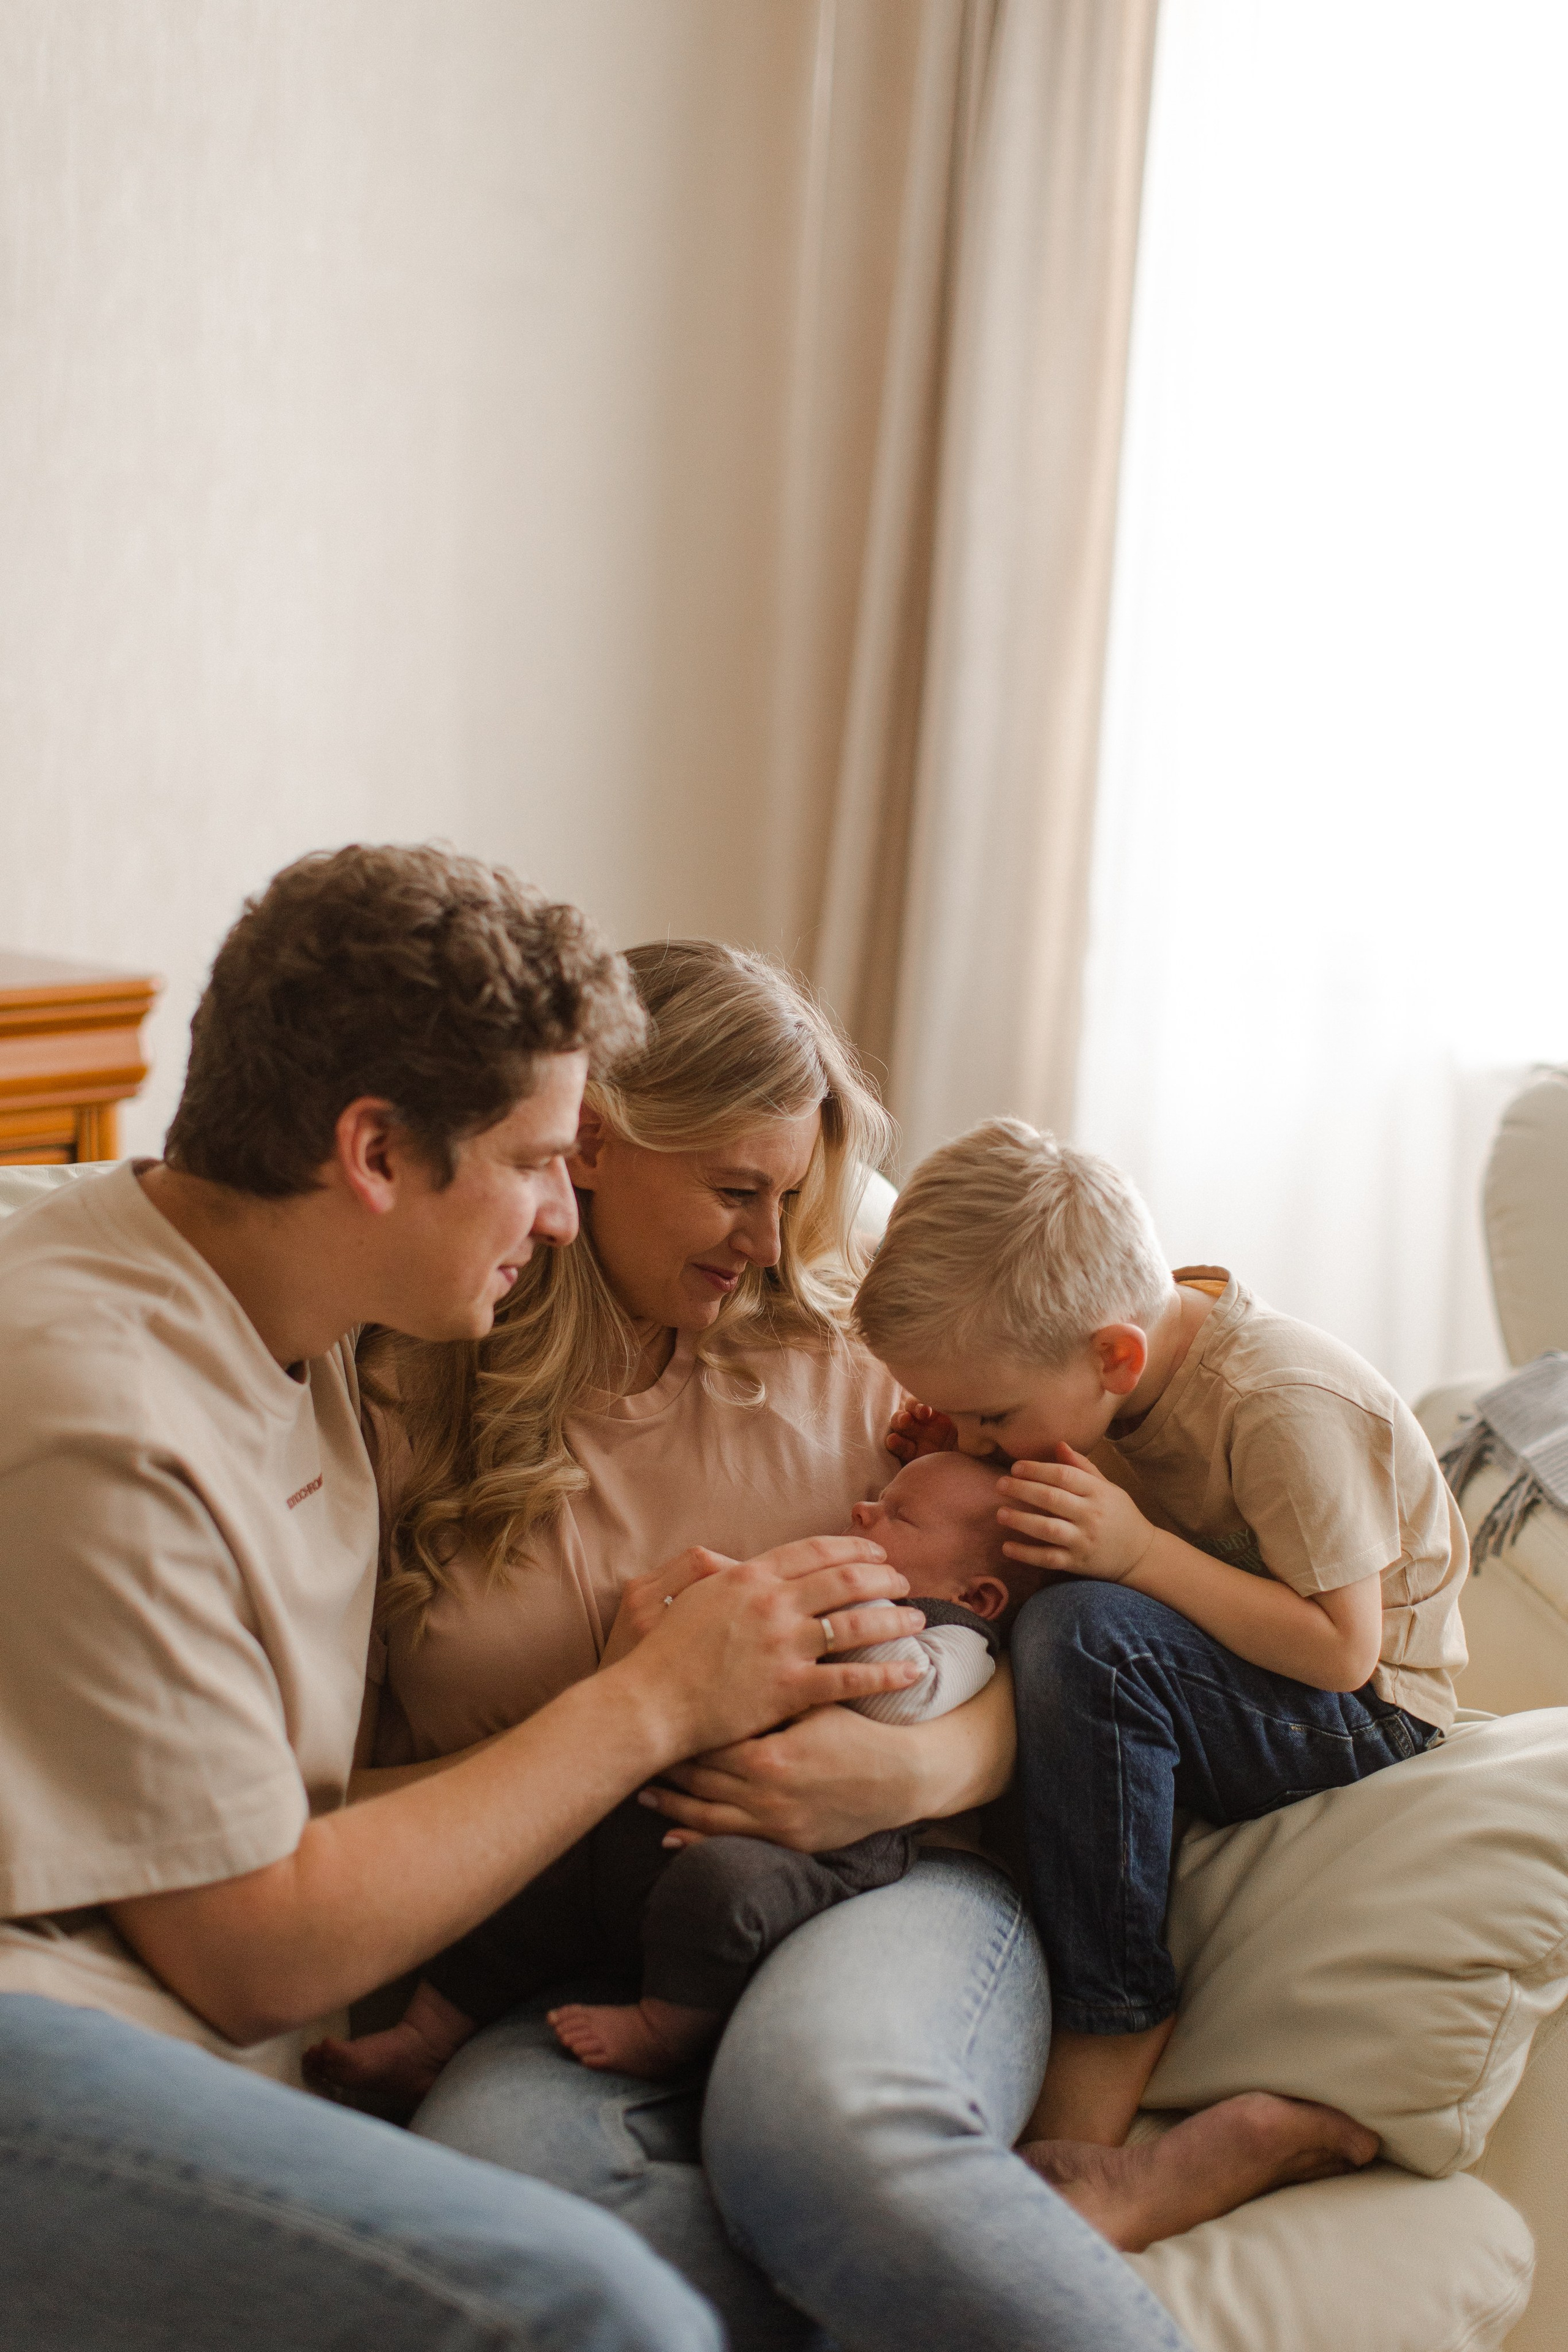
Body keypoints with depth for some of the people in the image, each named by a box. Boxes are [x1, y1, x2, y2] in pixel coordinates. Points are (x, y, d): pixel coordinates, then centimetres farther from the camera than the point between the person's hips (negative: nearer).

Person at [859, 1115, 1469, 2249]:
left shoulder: (1282, 1408, -27)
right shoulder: (1111, 1342, -5)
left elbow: (1342, 1647, -25)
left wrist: (1143, 1552, -32)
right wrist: (958, 1456, -12)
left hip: (1367, 1711, -9)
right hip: (1220, 1684, 9)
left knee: (1084, 1638, -33)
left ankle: (1088, 2120, -26)